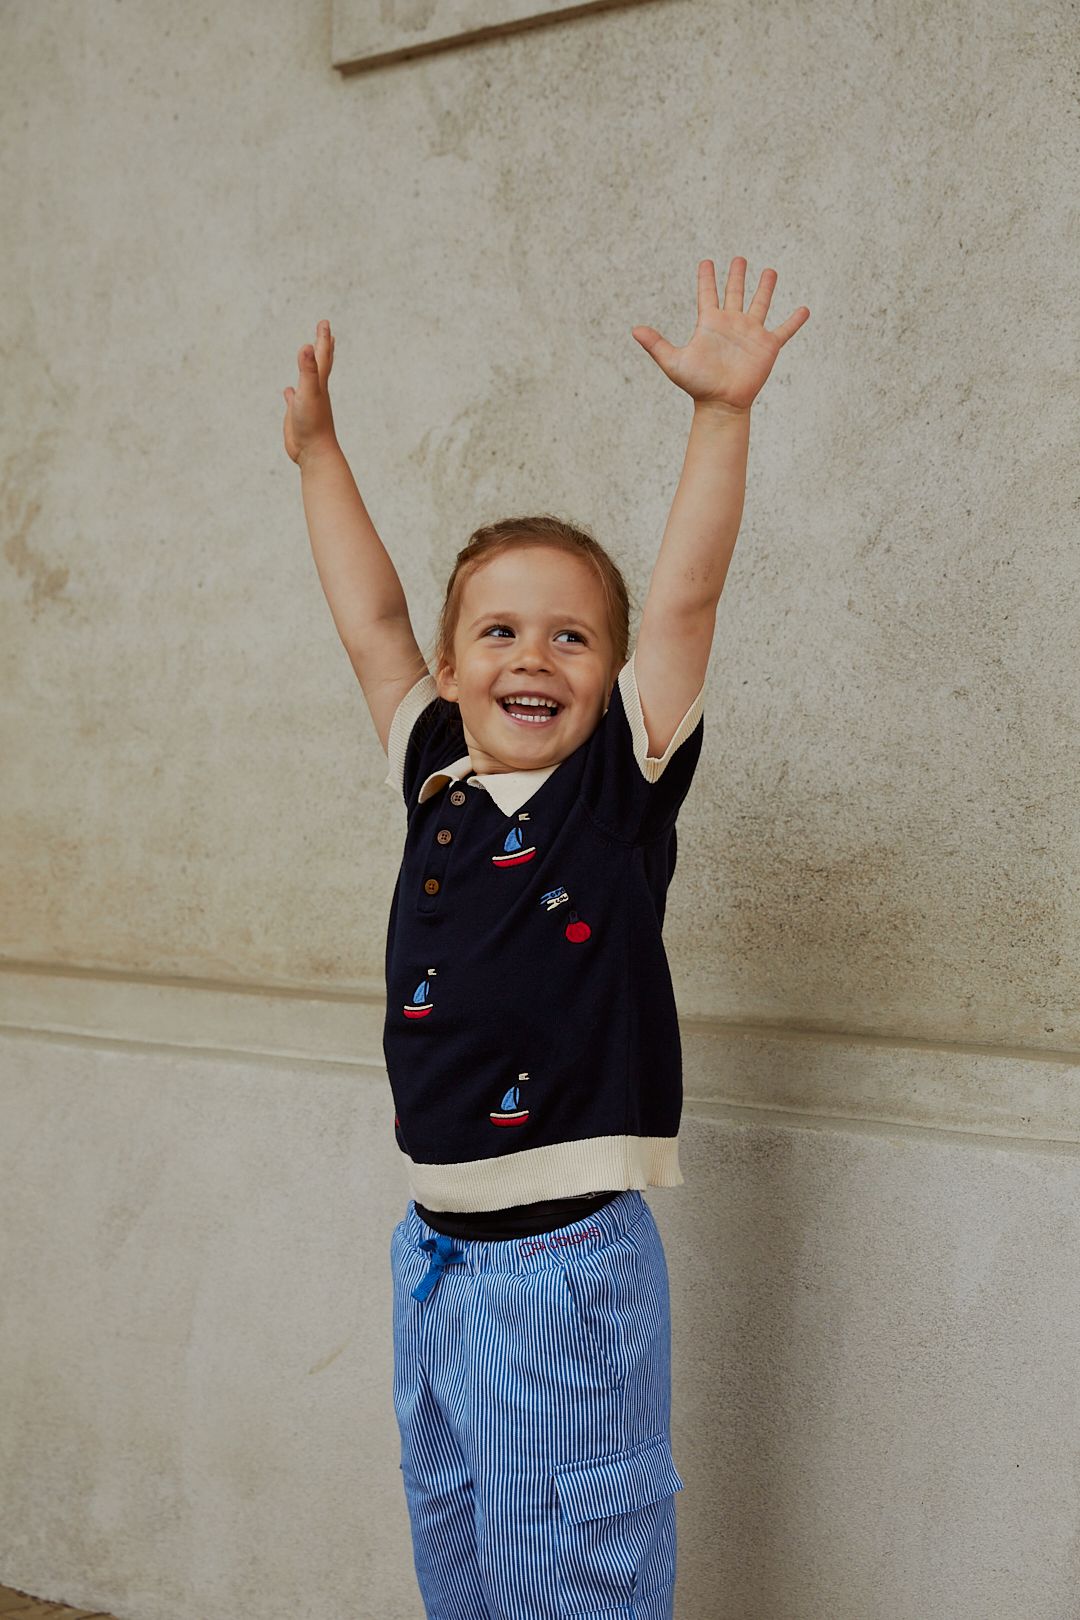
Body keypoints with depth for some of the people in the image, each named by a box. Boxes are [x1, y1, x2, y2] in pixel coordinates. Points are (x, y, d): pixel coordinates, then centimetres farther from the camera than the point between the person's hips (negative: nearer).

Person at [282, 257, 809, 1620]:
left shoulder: (622, 788, -5)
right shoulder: (435, 784, 6)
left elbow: (682, 600, -14)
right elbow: (371, 620, 13)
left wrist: (723, 411, -20)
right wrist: (317, 452, 17)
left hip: (572, 1258, -5)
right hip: (436, 1250, 5)